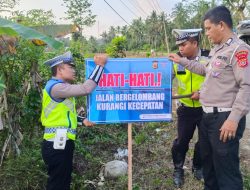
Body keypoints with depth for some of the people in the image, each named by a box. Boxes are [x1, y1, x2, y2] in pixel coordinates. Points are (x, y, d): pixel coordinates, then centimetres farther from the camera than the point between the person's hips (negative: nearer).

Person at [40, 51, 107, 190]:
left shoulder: (59, 87, 15)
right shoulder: (56, 87, -17)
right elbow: (85, 89, -26)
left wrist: (83, 120, 8)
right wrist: (100, 65, -18)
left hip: (61, 144, 10)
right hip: (57, 145, -10)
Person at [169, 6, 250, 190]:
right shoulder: (216, 49, 14)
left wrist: (234, 119, -24)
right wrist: (182, 61, 28)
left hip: (225, 118, -10)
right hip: (208, 115, 10)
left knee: (226, 168, 1)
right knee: (207, 160, 24)